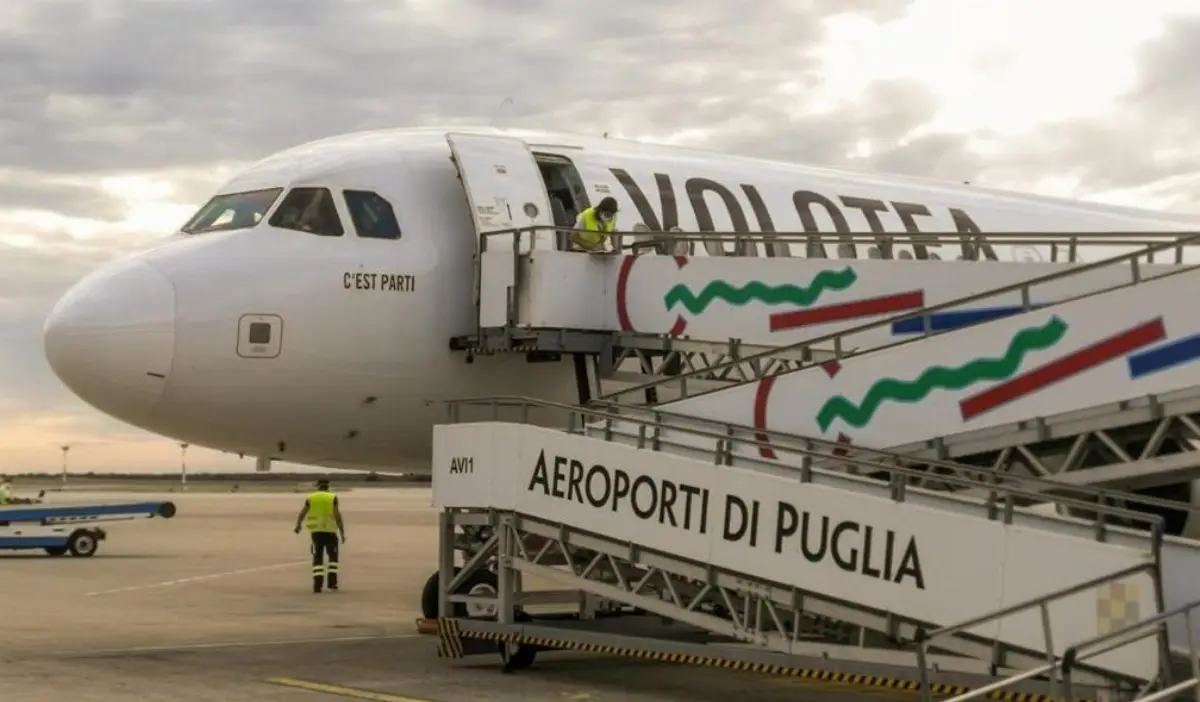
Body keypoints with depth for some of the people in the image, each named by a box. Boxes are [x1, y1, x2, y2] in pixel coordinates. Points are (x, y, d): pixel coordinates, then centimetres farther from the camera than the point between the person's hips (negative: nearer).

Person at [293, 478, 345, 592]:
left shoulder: (311, 498, 2)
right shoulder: (332, 498, -4)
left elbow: (301, 515, 8)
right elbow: (337, 516, -12)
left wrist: (298, 525, 27)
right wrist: (342, 533, -9)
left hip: (316, 531, 1)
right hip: (330, 531, -1)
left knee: (317, 558, 6)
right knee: (333, 557, 16)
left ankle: (317, 584, -5)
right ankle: (331, 582, 8)